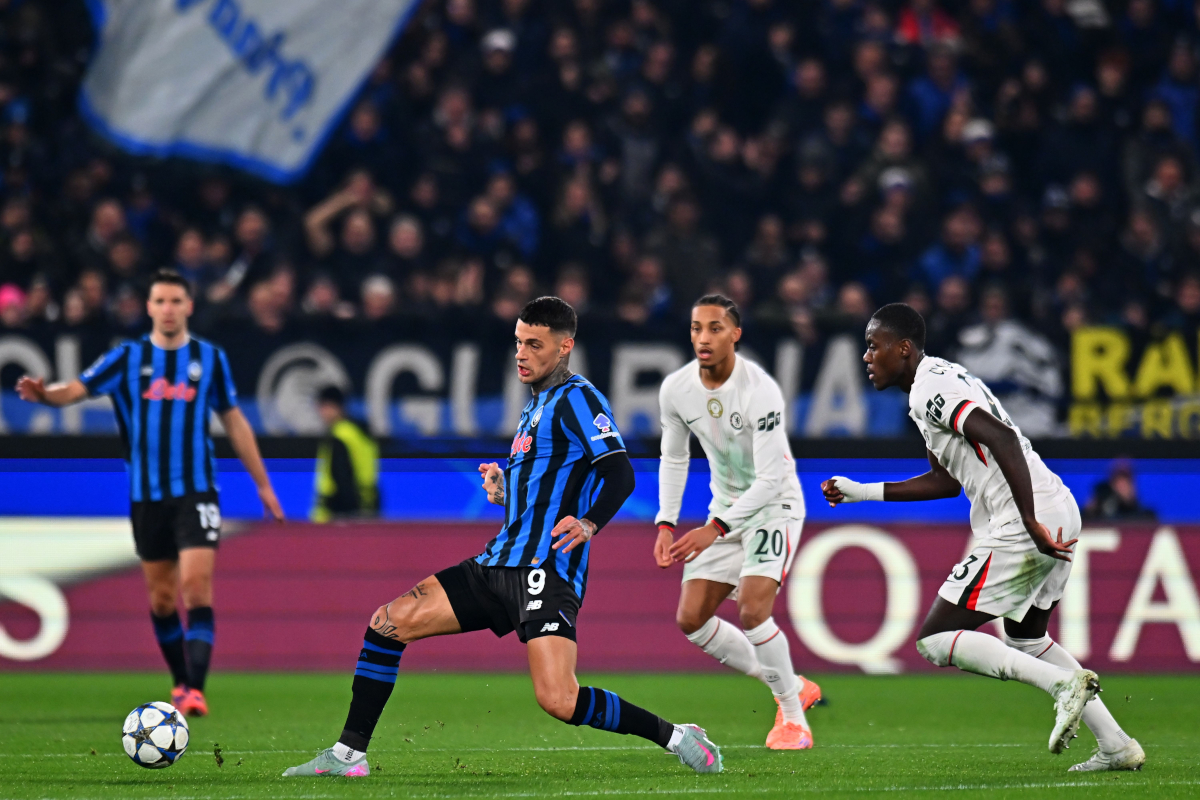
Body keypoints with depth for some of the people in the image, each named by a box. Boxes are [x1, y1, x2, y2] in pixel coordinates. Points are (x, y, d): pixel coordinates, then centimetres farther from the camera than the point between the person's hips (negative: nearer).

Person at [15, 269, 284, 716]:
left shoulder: (210, 358, 4)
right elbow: (75, 390, -8)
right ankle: (181, 682, 24)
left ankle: (195, 689, -20)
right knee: (161, 598, 7)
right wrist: (44, 394, -31)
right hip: (147, 495, 1)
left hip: (197, 492, -1)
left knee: (197, 588, -16)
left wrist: (262, 484, 16)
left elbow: (233, 422, 13)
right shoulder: (127, 358, 2)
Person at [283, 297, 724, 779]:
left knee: (558, 700, -23)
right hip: (498, 565, 9)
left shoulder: (577, 398, -6)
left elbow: (620, 473, -19)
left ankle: (675, 738, -6)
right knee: (388, 623, 1)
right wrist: (505, 490, 15)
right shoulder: (538, 404, 22)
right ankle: (348, 754, 7)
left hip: (545, 571, -9)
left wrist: (588, 524, -35)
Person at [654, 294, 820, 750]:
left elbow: (771, 478, -27)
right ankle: (792, 687, 15)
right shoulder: (676, 389, -7)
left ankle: (794, 718, -7)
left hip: (774, 504, -7)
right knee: (691, 619, 0)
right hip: (726, 508, 7)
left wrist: (714, 529, -30)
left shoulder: (760, 391, -27)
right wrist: (666, 524, 0)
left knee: (751, 610, -25)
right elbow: (673, 459, 10)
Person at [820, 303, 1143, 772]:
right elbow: (946, 482, 30)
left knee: (934, 640, -4)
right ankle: (1117, 746, 21)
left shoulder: (930, 391, -11)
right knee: (1025, 637, 28)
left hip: (1019, 530, -10)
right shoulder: (941, 380, 22)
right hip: (1059, 513, 10)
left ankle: (1063, 683, -14)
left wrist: (1031, 522, -28)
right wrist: (860, 492, 30)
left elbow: (1002, 438, -25)